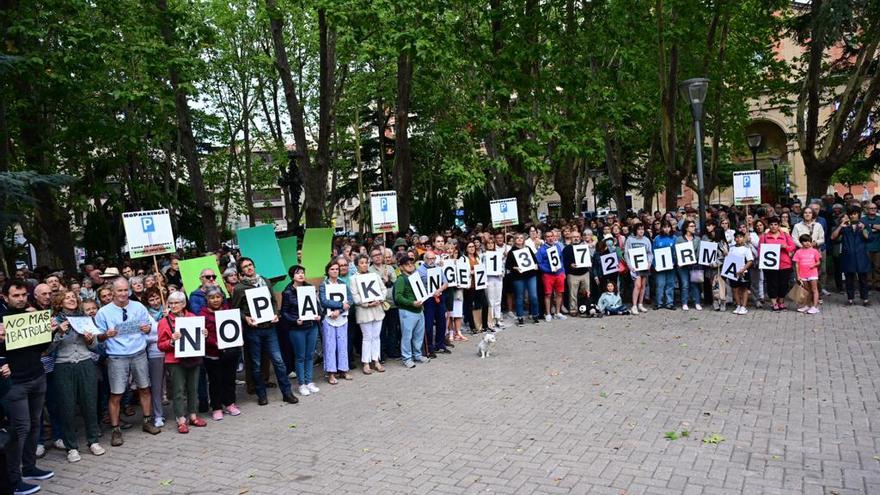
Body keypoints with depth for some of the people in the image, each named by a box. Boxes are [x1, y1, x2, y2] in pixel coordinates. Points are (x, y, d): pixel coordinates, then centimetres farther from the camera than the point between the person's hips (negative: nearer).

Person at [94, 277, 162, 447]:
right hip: (117, 358, -3)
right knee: (116, 394, -2)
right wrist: (106, 335, -21)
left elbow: (149, 326, 12)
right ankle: (115, 430, 9)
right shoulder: (103, 312, -2)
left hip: (139, 354, 3)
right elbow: (98, 337, 0)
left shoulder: (139, 307, 5)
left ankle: (148, 421, 25)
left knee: (144, 388, 11)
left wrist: (147, 328, -10)